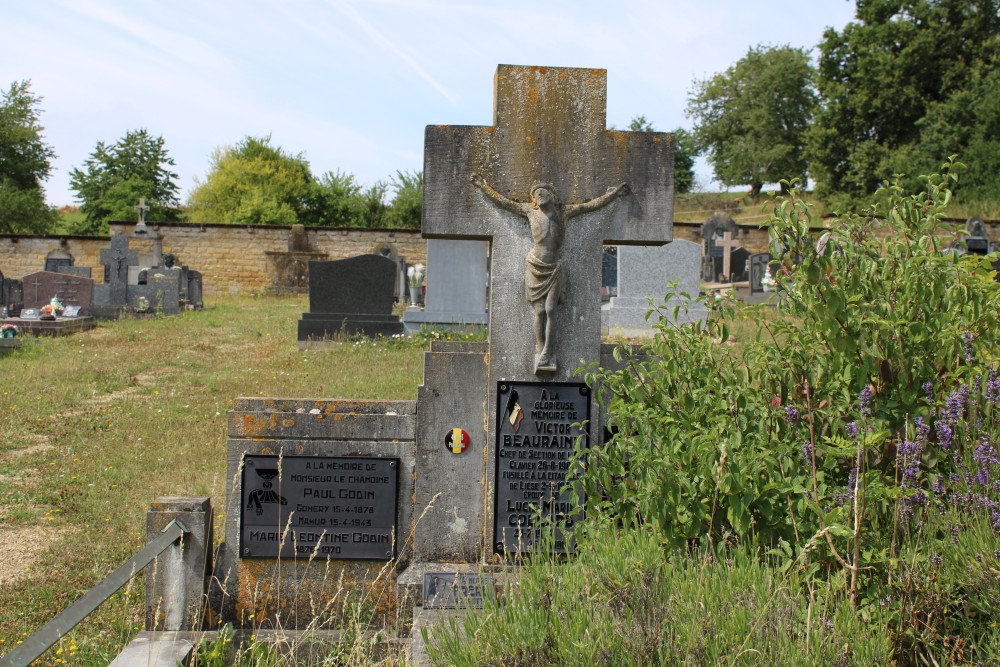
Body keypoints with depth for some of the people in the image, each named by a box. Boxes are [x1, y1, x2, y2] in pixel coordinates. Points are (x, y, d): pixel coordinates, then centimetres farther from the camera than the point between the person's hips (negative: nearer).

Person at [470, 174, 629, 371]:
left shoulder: (565, 211, 8)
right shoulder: (530, 210, 7)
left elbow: (592, 204, 14)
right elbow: (502, 200, 16)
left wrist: (614, 193, 15)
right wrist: (483, 185, 19)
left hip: (553, 269, 0)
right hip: (535, 268, 0)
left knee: (550, 310, -7)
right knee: (540, 311, -4)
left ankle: (546, 353, -4)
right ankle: (540, 351, 1)